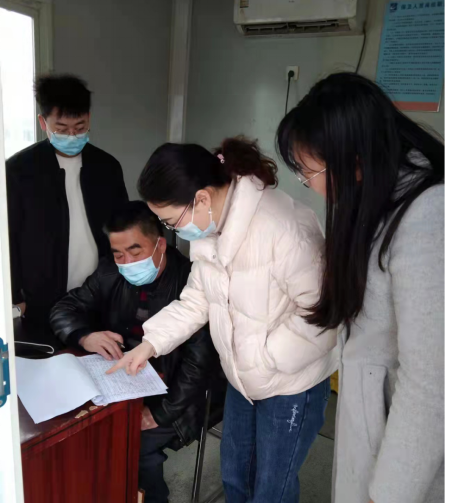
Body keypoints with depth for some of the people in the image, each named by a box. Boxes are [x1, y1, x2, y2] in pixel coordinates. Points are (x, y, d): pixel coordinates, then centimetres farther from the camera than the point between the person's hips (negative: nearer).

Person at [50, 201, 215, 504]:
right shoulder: (110, 274, 1)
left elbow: (198, 362, -19)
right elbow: (64, 310, 3)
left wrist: (161, 413, -24)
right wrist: (85, 337, -19)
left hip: (169, 397, -4)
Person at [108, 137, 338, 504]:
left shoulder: (285, 227, -31)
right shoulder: (210, 227, -4)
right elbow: (197, 298, 3)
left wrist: (264, 358, -22)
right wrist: (150, 344, -6)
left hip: (292, 382, -7)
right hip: (242, 378, 7)